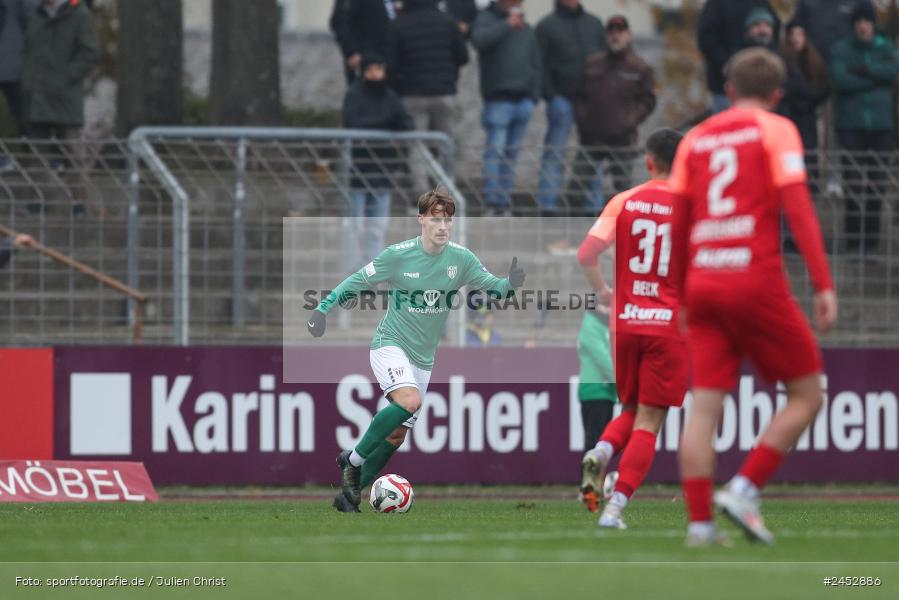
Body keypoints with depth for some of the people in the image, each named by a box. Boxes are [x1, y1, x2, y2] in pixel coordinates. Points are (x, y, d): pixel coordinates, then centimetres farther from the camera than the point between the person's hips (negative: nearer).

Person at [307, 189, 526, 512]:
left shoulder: (461, 258, -4)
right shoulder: (398, 255, -13)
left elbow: (491, 285, 2)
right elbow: (357, 282, -4)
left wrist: (510, 283, -21)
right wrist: (323, 309, -14)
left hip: (423, 357, 5)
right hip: (390, 343, -5)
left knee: (396, 435, 5)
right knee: (409, 400, -32)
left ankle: (350, 494, 19)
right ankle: (353, 460, -16)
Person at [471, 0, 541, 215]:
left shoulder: (525, 28, 20)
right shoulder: (487, 18, 2)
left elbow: (536, 64, 23)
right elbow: (479, 40, -21)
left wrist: (534, 95, 13)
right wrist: (507, 25, -21)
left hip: (523, 99, 6)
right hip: (498, 98, -6)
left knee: (512, 152, 7)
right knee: (495, 150, -12)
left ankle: (504, 199, 11)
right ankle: (493, 200, -15)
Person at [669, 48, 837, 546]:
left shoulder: (696, 139, 15)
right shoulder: (775, 131, 2)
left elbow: (675, 225, 16)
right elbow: (798, 209, -9)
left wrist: (679, 295, 25)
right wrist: (824, 285, -10)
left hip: (704, 282, 5)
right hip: (757, 280, -5)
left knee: (704, 407, 2)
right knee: (806, 395, 6)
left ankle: (699, 523, -6)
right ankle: (744, 489, -8)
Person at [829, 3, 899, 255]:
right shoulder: (841, 50, 5)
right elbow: (840, 79, -11)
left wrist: (866, 69, -15)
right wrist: (877, 78, -7)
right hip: (851, 125, -2)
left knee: (877, 183, 0)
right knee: (853, 182, -8)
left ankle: (871, 237, 7)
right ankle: (853, 237, -3)